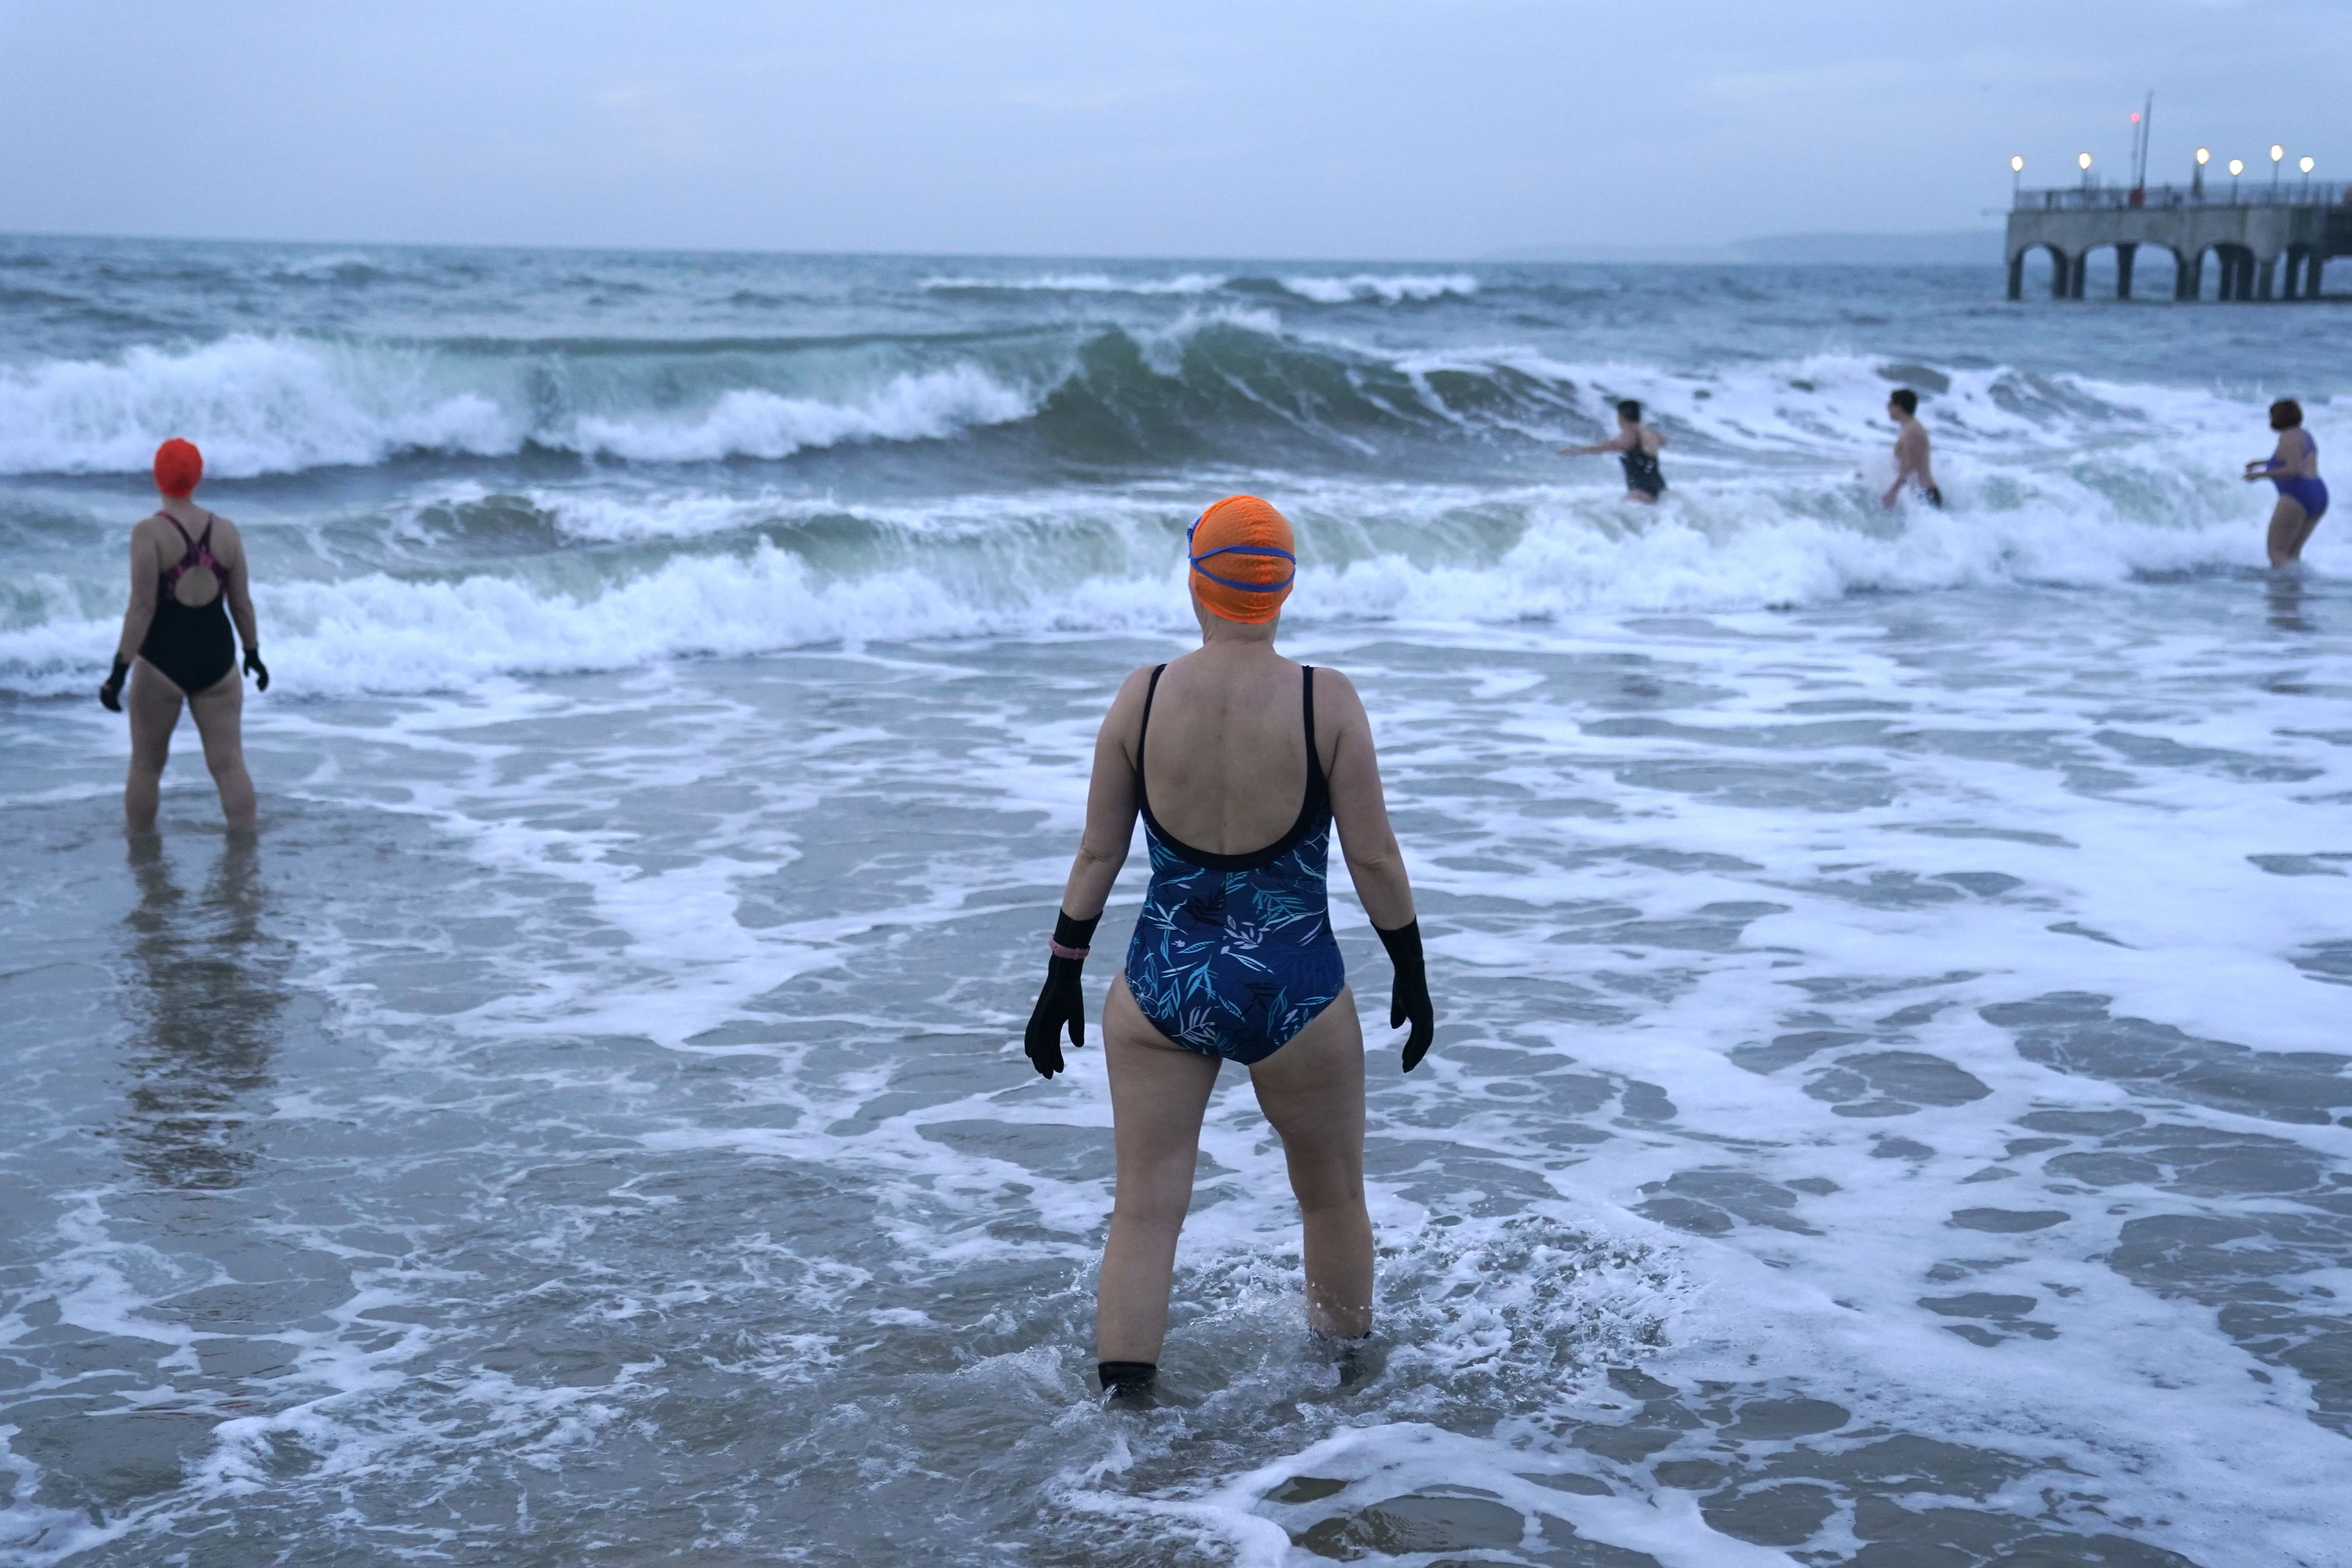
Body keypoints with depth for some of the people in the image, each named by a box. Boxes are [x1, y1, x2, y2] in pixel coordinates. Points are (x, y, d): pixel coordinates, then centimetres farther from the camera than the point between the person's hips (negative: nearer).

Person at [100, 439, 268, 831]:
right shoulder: (226, 531, 0)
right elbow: (241, 602, 5)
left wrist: (120, 672, -14)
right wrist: (253, 653, 19)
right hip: (216, 659, 3)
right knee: (229, 763, 5)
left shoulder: (149, 533, -12)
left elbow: (142, 607, -16)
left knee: (146, 764, 13)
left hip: (162, 662, -3)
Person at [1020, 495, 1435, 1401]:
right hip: (1292, 989, -1)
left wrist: (1063, 977, 10)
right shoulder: (1326, 703, -10)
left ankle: (1121, 1395, 4)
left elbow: (1098, 854, 0)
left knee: (1145, 1207, 8)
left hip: (1161, 986, 1)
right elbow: (1373, 859, -7)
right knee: (1333, 1198, 20)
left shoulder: (1141, 698, -5)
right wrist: (1411, 977, 6)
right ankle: (1347, 1380, 37)